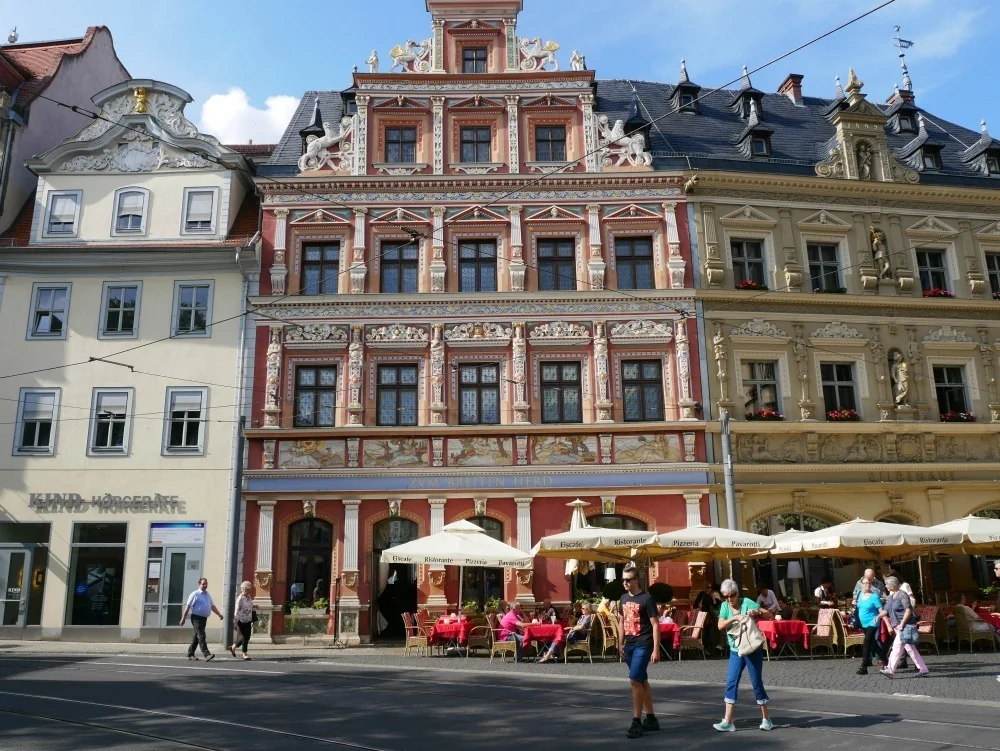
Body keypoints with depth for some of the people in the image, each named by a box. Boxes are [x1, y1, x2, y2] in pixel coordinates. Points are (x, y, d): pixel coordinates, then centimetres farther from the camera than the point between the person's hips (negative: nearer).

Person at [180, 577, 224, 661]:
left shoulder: (208, 595, 15)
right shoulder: (195, 594, -6)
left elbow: (212, 606, 19)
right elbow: (188, 606, -8)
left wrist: (219, 614, 10)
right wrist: (183, 618, -10)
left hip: (204, 618, 7)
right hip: (196, 618, -7)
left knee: (197, 636, 14)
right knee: (201, 636, -13)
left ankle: (190, 654, 23)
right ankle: (206, 654, -19)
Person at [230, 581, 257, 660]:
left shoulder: (249, 596, 7)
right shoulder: (240, 599, -16)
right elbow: (237, 611, -17)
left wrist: (254, 606, 2)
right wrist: (235, 623, -17)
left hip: (248, 620, 8)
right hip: (242, 620, -8)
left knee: (247, 636, 10)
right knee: (245, 636, -3)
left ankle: (233, 647, 29)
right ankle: (244, 654, 11)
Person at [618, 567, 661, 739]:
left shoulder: (646, 598, -11)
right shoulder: (623, 599, 9)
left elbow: (655, 625, -12)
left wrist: (656, 649, -16)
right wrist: (620, 644, 14)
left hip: (643, 645, -7)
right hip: (629, 645, 7)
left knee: (635, 680, -13)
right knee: (642, 681, 14)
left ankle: (636, 722, -6)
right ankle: (651, 719, 23)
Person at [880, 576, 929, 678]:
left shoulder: (902, 595, -12)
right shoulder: (891, 596, 14)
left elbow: (908, 610, -19)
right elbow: (886, 610, 15)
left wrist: (901, 624, -21)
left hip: (906, 626, -9)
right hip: (898, 626, 9)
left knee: (897, 646, -11)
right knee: (910, 648, 11)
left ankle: (891, 670, -12)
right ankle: (923, 669, 17)